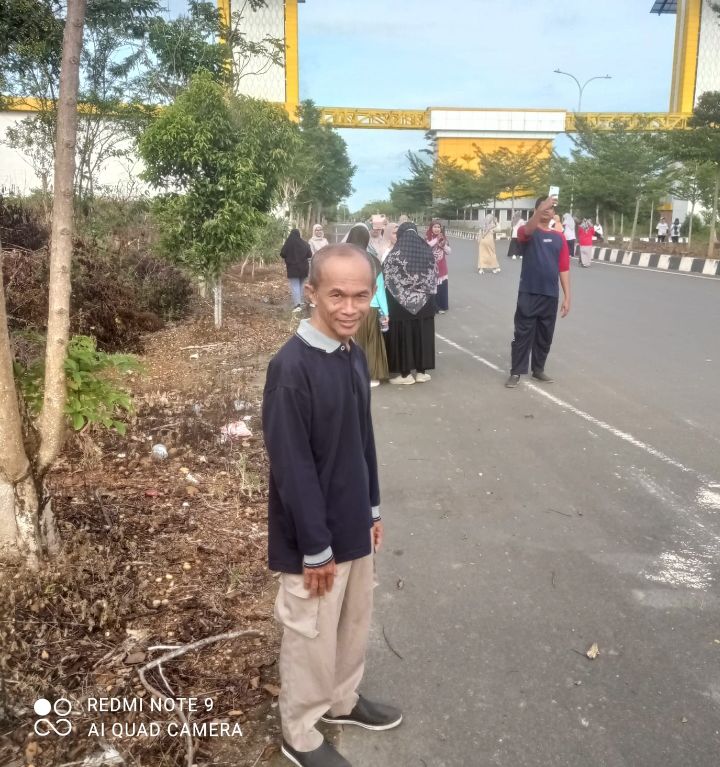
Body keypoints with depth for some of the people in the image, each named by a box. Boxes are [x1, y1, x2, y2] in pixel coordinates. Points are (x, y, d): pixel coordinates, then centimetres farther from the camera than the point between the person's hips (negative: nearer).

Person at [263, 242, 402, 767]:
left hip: (354, 525, 8)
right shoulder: (291, 367, -25)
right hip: (313, 535, -7)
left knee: (355, 621, 24)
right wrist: (316, 548, -17)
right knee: (311, 637, 12)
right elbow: (292, 468, -22)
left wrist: (373, 509, 14)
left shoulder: (355, 356, 1)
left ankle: (343, 700, 49)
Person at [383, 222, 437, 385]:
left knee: (403, 335, 5)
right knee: (422, 334, 12)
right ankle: (421, 372, 18)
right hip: (424, 304, 3)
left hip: (400, 304, -3)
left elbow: (386, 279, -5)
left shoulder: (395, 254, -11)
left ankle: (406, 374, 11)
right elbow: (434, 279, 5)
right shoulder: (427, 252, -1)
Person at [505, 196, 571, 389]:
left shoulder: (560, 237, 8)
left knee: (545, 335, 12)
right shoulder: (528, 232, -1)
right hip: (528, 293, -3)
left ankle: (538, 369, 27)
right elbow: (528, 229, -28)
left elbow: (564, 268, 7)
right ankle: (516, 372, 8)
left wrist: (567, 296, 3)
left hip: (550, 295, 4)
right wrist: (540, 210, -43)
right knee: (523, 334, 0)